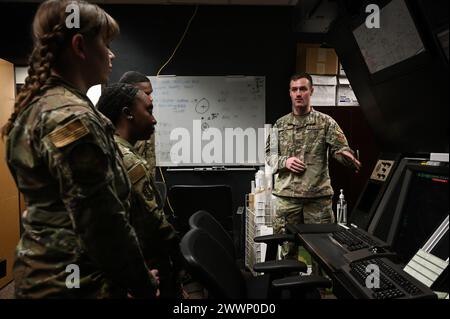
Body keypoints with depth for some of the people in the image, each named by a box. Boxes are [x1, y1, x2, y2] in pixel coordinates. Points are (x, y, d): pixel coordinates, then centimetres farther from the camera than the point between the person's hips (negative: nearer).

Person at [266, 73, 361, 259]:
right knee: (287, 246, 12)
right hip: (287, 195, 2)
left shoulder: (325, 122, 4)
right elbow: (269, 154, 13)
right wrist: (284, 161, -8)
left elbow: (340, 148, -4)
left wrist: (346, 156, -28)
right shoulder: (280, 125, 11)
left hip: (319, 195, -1)